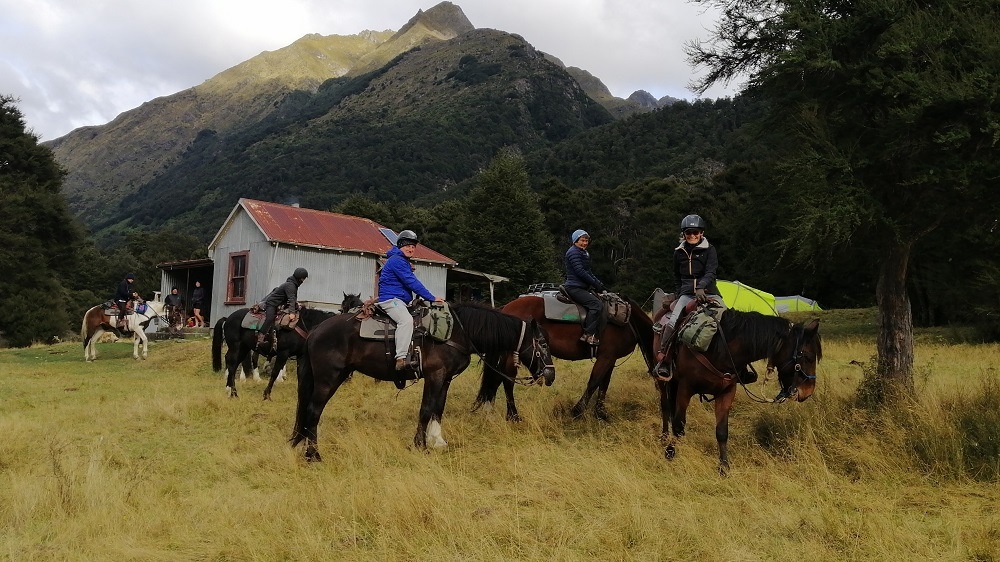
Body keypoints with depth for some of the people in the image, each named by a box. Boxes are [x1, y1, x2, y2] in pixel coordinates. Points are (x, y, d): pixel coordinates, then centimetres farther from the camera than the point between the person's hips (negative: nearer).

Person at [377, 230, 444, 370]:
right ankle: (401, 358, -44)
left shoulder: (404, 262, 24)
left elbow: (411, 283, 26)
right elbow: (412, 283, -16)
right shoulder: (397, 260, -10)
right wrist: (432, 298, -14)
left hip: (401, 301, 11)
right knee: (406, 320, -34)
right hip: (390, 300, -11)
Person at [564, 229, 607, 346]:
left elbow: (589, 272, 23)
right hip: (574, 287, -11)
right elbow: (580, 272, -18)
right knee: (596, 304, -24)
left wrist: (602, 287, 11)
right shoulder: (573, 252, -9)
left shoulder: (583, 253, 22)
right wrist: (597, 286, -15)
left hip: (582, 288, 11)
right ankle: (588, 334, -26)